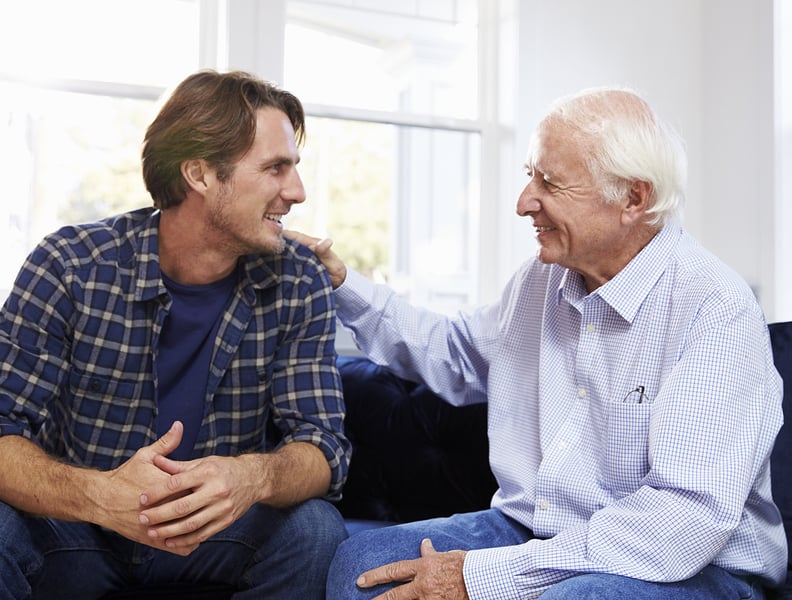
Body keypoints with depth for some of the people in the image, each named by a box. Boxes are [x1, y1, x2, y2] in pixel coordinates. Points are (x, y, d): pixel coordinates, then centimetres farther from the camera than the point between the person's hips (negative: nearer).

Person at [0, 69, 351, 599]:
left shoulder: (299, 284, -10)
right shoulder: (69, 267, -15)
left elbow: (323, 443, -13)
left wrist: (254, 476, -38)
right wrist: (96, 495, -40)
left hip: (220, 530, 2)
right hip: (74, 525, -1)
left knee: (316, 530, -27)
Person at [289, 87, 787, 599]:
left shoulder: (717, 311, -18)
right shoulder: (542, 277, 7)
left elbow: (693, 515, -27)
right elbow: (456, 355, 27)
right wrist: (343, 285, 19)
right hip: (526, 533, 6)